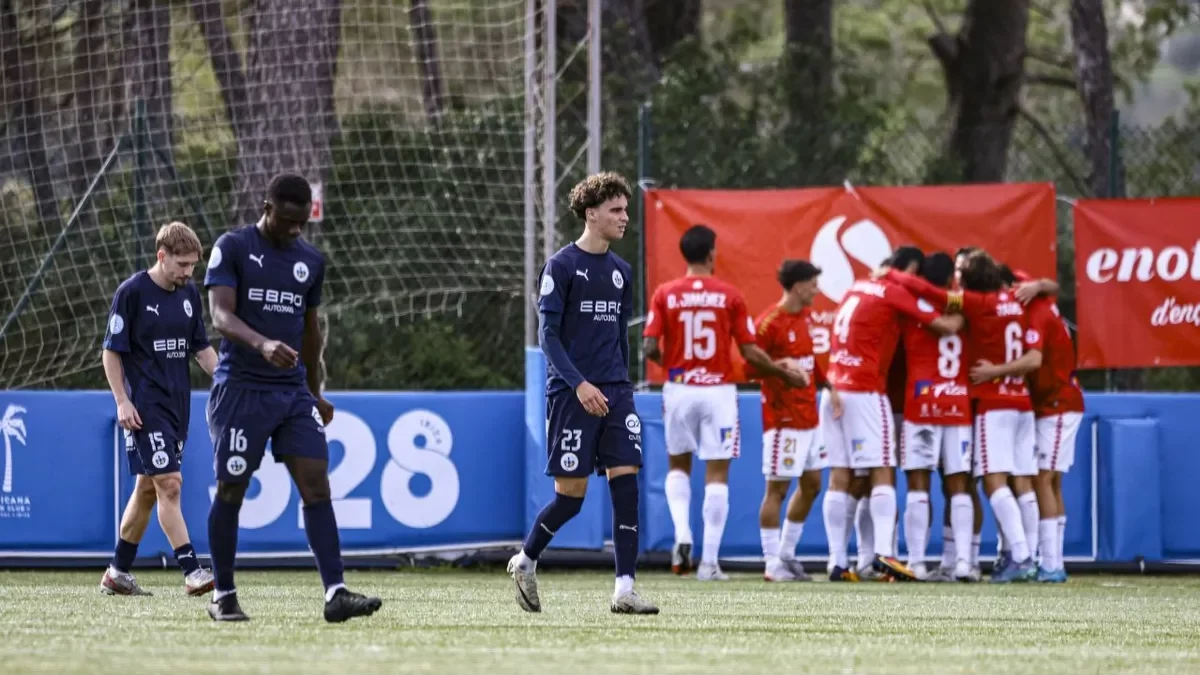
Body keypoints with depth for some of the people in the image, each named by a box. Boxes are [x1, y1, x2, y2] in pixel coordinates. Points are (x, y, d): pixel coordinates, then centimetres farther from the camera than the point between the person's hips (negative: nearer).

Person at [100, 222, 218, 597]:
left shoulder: (189, 294, 9)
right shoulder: (132, 292, -10)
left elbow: (201, 348, 16)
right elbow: (111, 351, -7)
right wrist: (122, 401, -14)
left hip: (177, 404, 7)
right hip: (145, 407, -7)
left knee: (148, 488, 11)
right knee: (169, 483, -14)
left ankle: (118, 572, 21)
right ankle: (191, 571, -18)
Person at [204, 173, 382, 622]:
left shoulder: (311, 261, 12)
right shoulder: (232, 248, -5)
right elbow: (221, 315, -17)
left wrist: (315, 393, 28)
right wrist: (262, 344, -35)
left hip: (294, 391, 5)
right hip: (241, 389, -4)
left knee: (316, 486, -7)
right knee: (231, 491, 2)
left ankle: (335, 594, -13)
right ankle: (223, 596, 14)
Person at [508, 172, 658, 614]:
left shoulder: (620, 271, 13)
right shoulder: (561, 266, -6)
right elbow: (548, 334, -10)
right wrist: (579, 384, -20)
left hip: (614, 393, 6)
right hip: (571, 392, -6)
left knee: (626, 483, -6)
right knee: (571, 493, -3)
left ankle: (624, 590, -8)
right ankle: (524, 561, 22)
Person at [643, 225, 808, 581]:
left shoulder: (665, 294, -2)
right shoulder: (730, 296, -5)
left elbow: (649, 348, -7)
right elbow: (750, 352, -6)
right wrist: (785, 374, 9)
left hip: (679, 389, 2)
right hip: (718, 391, -2)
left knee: (678, 466, 21)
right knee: (717, 475, 3)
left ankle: (682, 534, -1)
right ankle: (709, 562, -1)